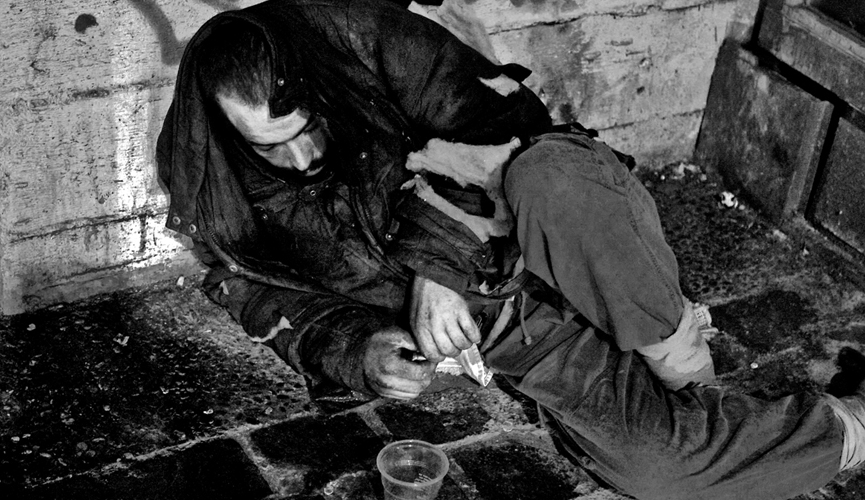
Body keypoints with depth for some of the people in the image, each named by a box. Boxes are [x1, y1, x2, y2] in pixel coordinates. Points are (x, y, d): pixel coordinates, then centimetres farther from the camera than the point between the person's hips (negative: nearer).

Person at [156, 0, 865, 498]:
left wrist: (437, 260, -22)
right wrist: (357, 354, -16)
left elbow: (481, 114, -12)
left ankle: (684, 367, -16)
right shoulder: (219, 198, -6)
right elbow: (278, 309, 5)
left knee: (552, 175, -40)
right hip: (496, 322, 1)